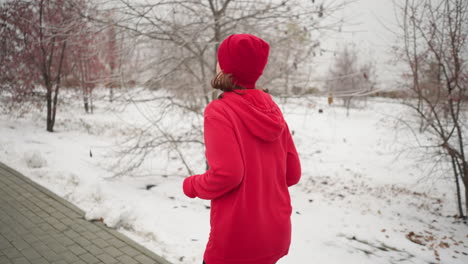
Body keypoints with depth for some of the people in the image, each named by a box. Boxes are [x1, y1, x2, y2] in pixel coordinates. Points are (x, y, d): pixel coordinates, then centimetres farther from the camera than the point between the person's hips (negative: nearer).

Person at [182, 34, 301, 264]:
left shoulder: (219, 111, -15)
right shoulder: (271, 109, 2)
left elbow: (227, 173, -25)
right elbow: (292, 174, 4)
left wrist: (191, 186, -6)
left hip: (238, 239, -6)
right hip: (277, 235, 6)